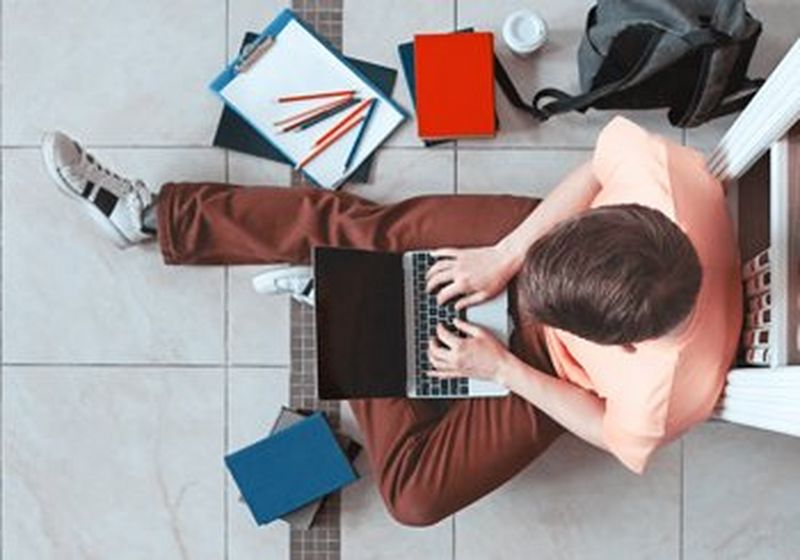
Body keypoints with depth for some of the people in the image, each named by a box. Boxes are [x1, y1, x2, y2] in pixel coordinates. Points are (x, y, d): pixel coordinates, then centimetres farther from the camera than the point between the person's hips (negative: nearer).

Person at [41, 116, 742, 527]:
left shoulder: (658, 400, -38)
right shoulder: (653, 166, -37)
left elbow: (617, 437, -15)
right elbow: (602, 156, -16)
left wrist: (500, 368, -18)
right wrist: (502, 256, -20)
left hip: (547, 366, -2)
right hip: (548, 237, 3)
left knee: (416, 492, -9)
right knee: (361, 227, -5)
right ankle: (155, 213, 12)